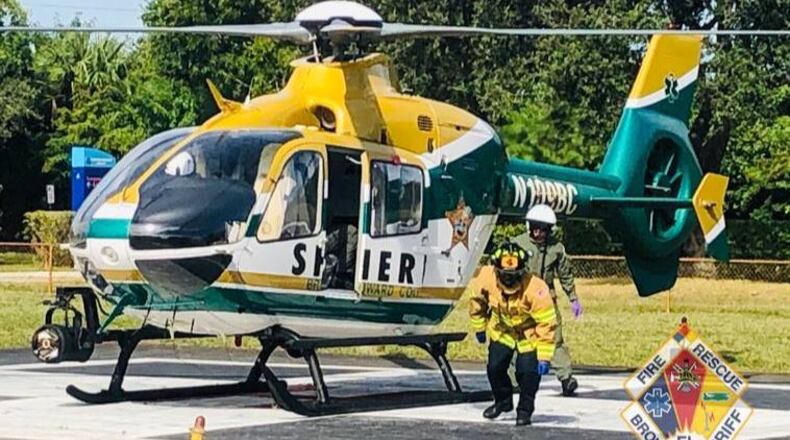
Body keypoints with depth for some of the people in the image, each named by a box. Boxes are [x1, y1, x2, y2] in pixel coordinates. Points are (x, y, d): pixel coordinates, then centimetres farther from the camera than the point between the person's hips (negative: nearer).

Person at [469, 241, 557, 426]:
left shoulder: (535, 289, -36)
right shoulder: (487, 278, -25)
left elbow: (547, 324, -29)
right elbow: (478, 300, -1)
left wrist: (544, 357, -28)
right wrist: (479, 327, 10)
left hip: (529, 332, -4)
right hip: (502, 329, 4)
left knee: (528, 371, -14)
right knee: (495, 367, -1)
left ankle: (525, 410, 8)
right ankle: (503, 401, 27)